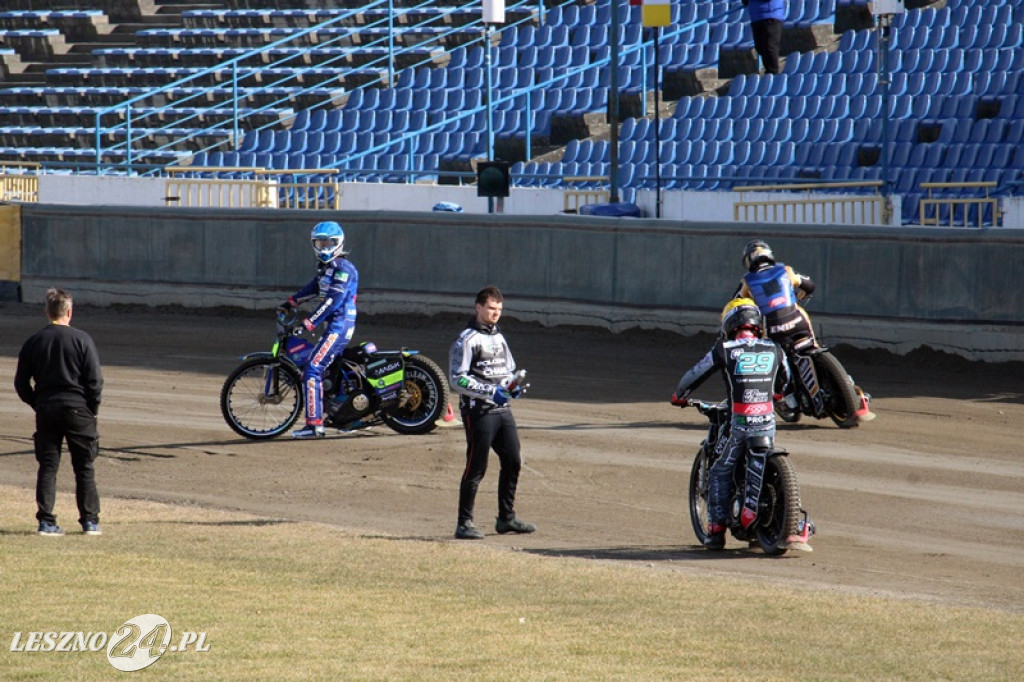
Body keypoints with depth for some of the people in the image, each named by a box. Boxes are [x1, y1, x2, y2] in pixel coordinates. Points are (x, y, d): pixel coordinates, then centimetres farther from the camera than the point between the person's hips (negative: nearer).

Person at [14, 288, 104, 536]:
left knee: (47, 466, 7)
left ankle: (46, 521, 0)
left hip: (46, 410, 2)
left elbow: (21, 383, 4)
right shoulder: (82, 340, -6)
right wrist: (92, 410, 4)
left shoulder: (34, 342, 3)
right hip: (77, 409, -2)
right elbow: (95, 380, -7)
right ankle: (90, 521, 6)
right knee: (84, 467, 6)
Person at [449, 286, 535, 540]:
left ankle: (507, 517, 21)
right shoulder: (466, 339, -8)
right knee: (476, 468, -6)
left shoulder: (499, 337, 18)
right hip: (478, 412, -8)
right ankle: (464, 523, 0)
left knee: (513, 462, 8)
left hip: (502, 409, 8)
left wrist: (513, 385, 7)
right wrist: (490, 391, -21)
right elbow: (457, 379, -15)